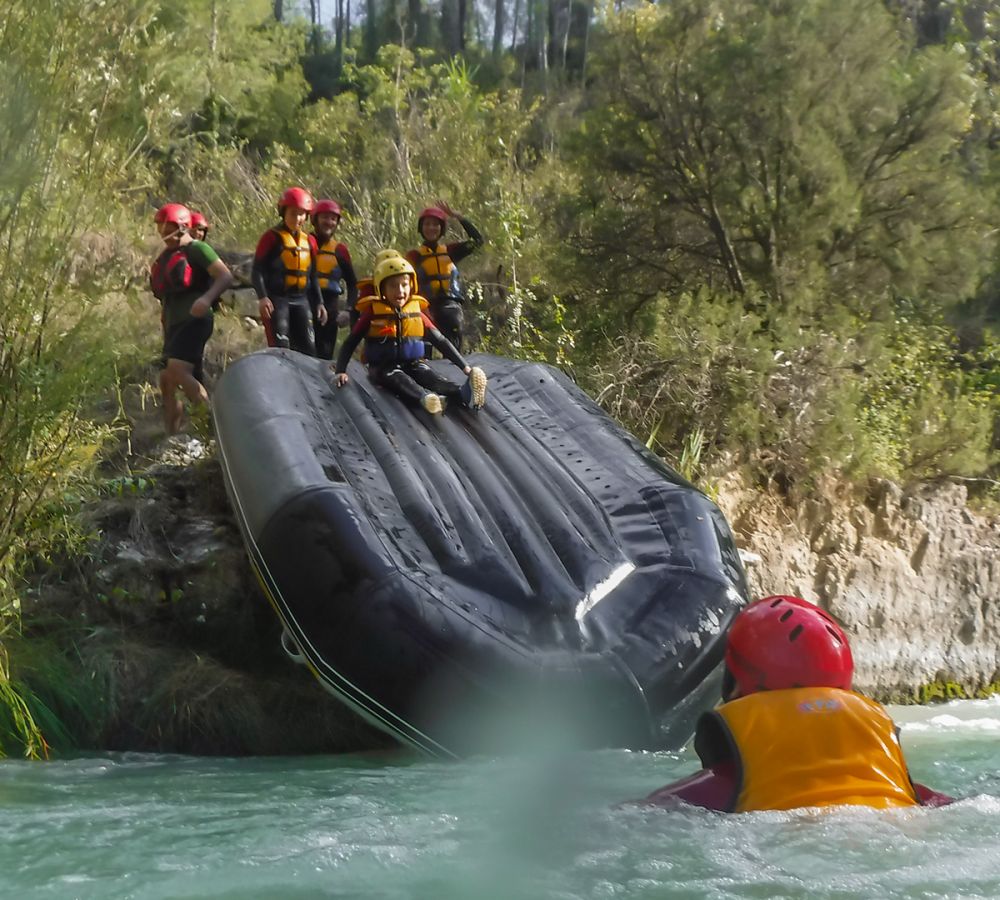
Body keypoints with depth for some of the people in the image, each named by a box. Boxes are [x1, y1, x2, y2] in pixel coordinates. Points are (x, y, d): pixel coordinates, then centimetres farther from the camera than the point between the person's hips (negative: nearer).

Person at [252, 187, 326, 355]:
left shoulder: (308, 241, 14)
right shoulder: (272, 237, -4)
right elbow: (257, 270, -7)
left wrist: (319, 303, 15)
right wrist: (262, 297, -19)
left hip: (300, 300, 6)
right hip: (276, 300, -6)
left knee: (308, 349, 4)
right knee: (280, 349, -13)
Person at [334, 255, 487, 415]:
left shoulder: (416, 311, 7)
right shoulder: (373, 312, -1)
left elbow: (440, 341, 11)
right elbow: (350, 342, 1)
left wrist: (465, 367, 5)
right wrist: (341, 371, -12)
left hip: (413, 364, 3)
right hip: (383, 367, -2)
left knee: (429, 376, -29)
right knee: (399, 378, -36)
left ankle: (464, 394, -58)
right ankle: (425, 398, -68)